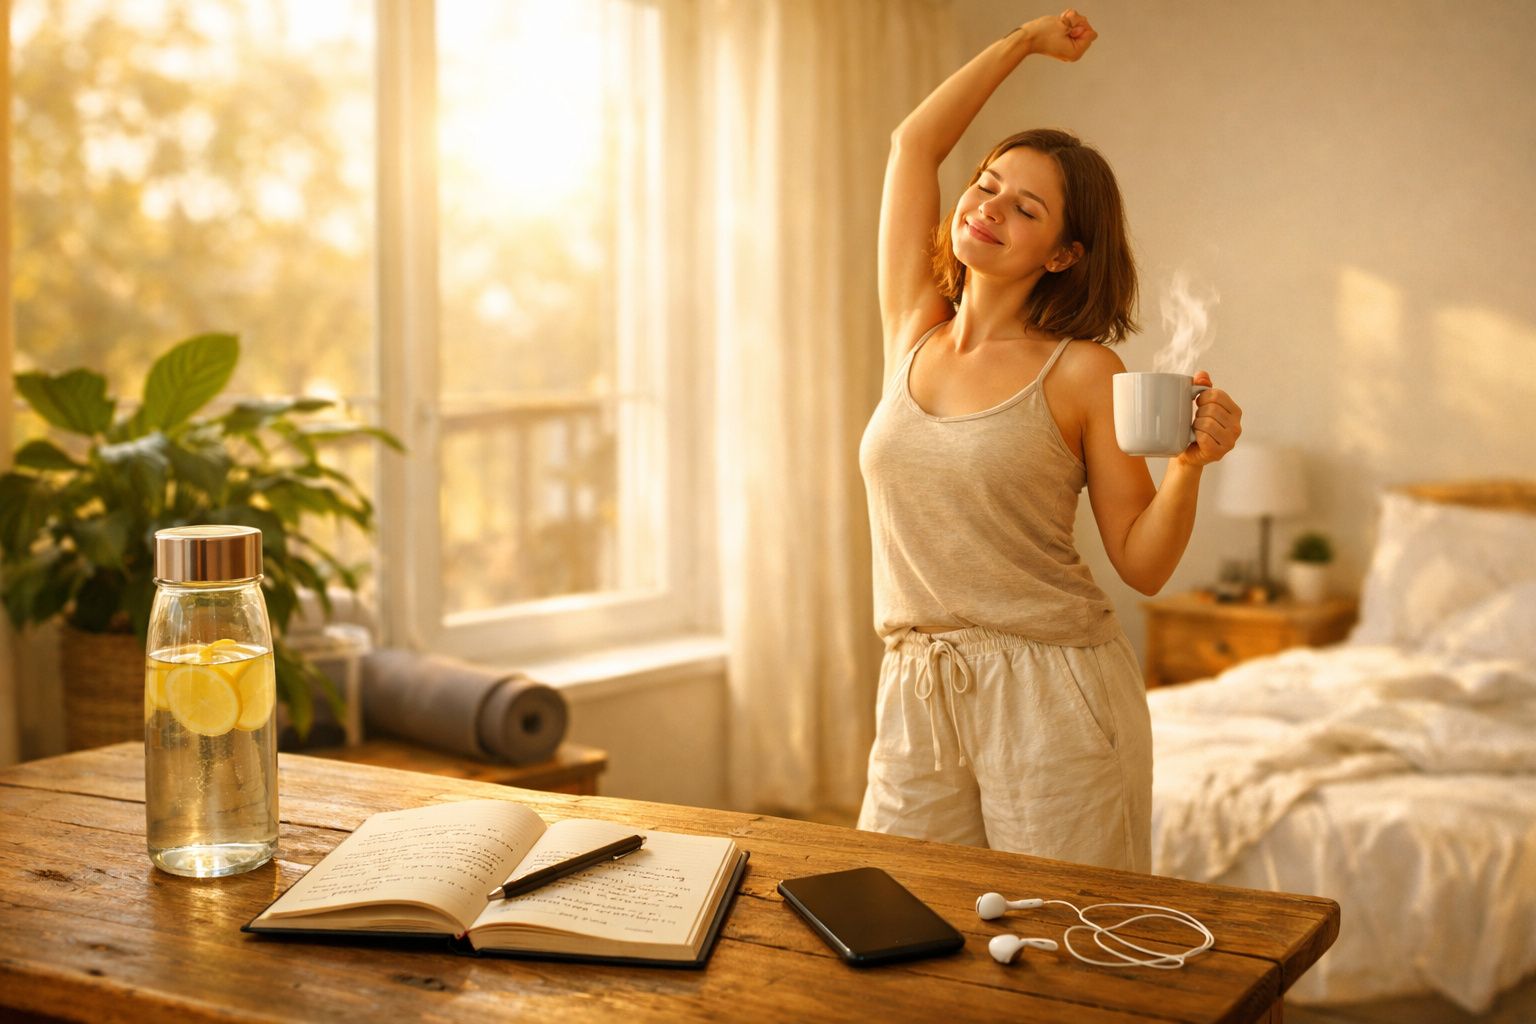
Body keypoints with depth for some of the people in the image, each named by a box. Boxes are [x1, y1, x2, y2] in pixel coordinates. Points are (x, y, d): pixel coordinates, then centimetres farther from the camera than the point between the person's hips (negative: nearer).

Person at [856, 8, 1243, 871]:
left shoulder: (1084, 371, -4)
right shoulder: (915, 333, 8)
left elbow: (1143, 565, -3)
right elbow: (914, 142, 11)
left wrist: (1191, 462, -19)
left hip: (1055, 699, -4)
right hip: (919, 701, 4)